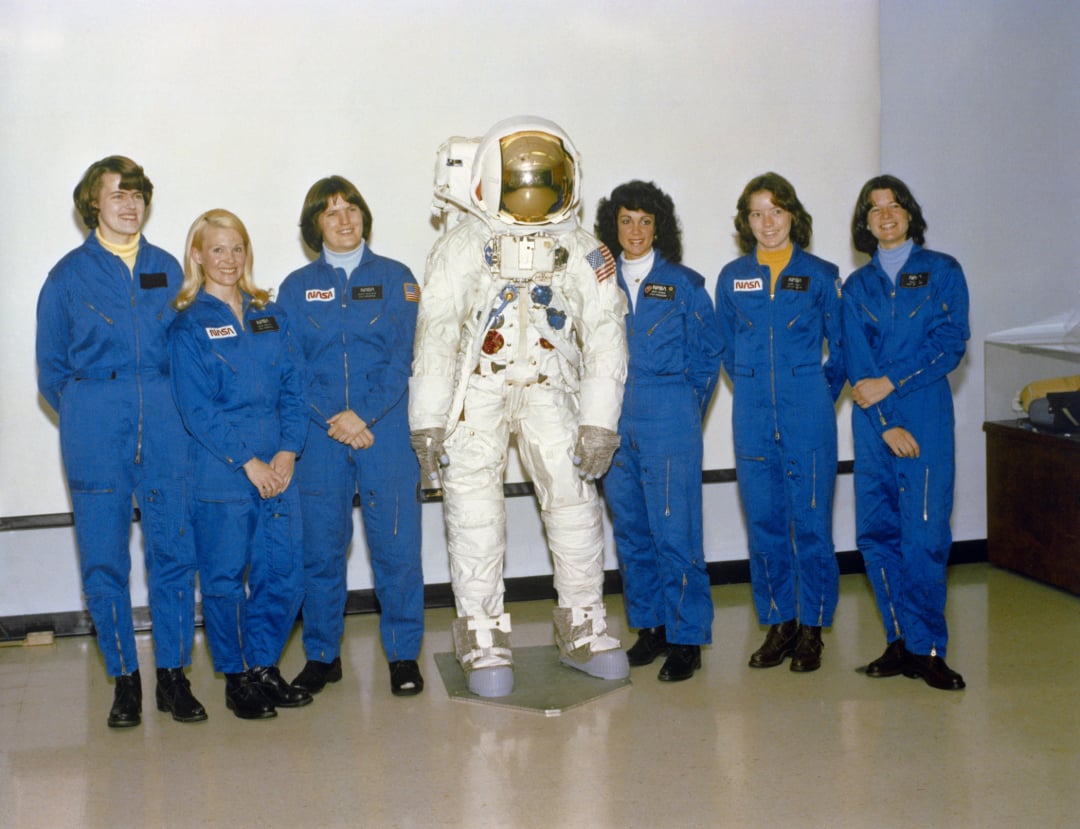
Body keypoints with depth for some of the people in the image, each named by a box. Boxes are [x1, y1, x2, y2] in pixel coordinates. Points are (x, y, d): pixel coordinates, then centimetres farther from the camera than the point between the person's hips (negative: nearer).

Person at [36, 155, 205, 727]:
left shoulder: (167, 269, 10)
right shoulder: (68, 275, 4)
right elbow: (51, 370, 10)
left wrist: (171, 412, 7)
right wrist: (88, 417, 4)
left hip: (164, 428, 2)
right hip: (96, 433, -1)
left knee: (174, 552, -1)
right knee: (103, 561, 0)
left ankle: (173, 677, 10)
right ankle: (125, 680, 13)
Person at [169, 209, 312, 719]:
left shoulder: (270, 316, 12)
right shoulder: (189, 325, -2)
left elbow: (293, 387, 8)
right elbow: (197, 408, -8)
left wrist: (288, 452, -5)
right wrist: (248, 463, -13)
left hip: (277, 467, 4)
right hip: (220, 471, -4)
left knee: (284, 572, 3)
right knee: (225, 577, 1)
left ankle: (265, 667, 20)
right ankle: (237, 679, 15)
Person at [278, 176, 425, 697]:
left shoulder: (395, 278, 6)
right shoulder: (297, 287, 9)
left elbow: (404, 357, -1)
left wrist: (363, 415, -12)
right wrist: (333, 421, -10)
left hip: (386, 429, -1)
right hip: (320, 434, 1)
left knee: (397, 545, -2)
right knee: (320, 547, 4)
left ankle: (403, 655, 11)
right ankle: (322, 656, 18)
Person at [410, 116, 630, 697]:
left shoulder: (584, 253, 0)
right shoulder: (462, 246, -5)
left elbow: (604, 337, -1)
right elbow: (435, 333, -7)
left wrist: (599, 422, -7)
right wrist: (428, 422, -11)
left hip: (549, 392, 2)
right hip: (476, 394, -1)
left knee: (575, 503, -3)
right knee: (475, 514, -5)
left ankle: (582, 631, 14)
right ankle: (483, 642, 7)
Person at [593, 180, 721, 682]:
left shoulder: (683, 284, 3)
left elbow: (707, 354, 7)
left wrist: (687, 407, 4)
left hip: (670, 420, -4)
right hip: (616, 424, 4)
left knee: (675, 531, -6)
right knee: (630, 530, 9)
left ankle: (686, 639, 2)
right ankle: (649, 626, 21)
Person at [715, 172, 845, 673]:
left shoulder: (820, 275, 3)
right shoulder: (732, 278, 8)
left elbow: (842, 347, 9)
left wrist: (820, 397, 7)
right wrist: (755, 389, 12)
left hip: (807, 411, -2)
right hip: (753, 415, 2)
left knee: (811, 521, -1)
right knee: (764, 522, 6)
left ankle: (812, 630, 9)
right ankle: (778, 626, 17)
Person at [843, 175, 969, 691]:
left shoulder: (942, 272, 6)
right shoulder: (857, 286, 13)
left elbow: (950, 344, -4)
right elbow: (857, 361, 4)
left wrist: (890, 383, -12)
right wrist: (887, 424, -8)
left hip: (926, 417, -3)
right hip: (873, 423, 3)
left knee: (924, 535, -7)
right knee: (875, 533, 1)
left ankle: (926, 649, 1)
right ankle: (903, 643, 11)